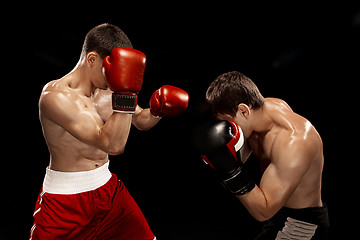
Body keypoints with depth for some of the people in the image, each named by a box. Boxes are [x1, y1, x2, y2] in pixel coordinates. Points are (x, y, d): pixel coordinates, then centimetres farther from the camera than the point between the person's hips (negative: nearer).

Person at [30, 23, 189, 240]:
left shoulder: (109, 88, -2)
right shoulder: (56, 95, -23)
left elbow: (140, 120, 13)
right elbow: (113, 145, -32)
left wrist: (157, 110, -7)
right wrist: (126, 94, -37)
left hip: (109, 188, 6)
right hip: (64, 198, -5)